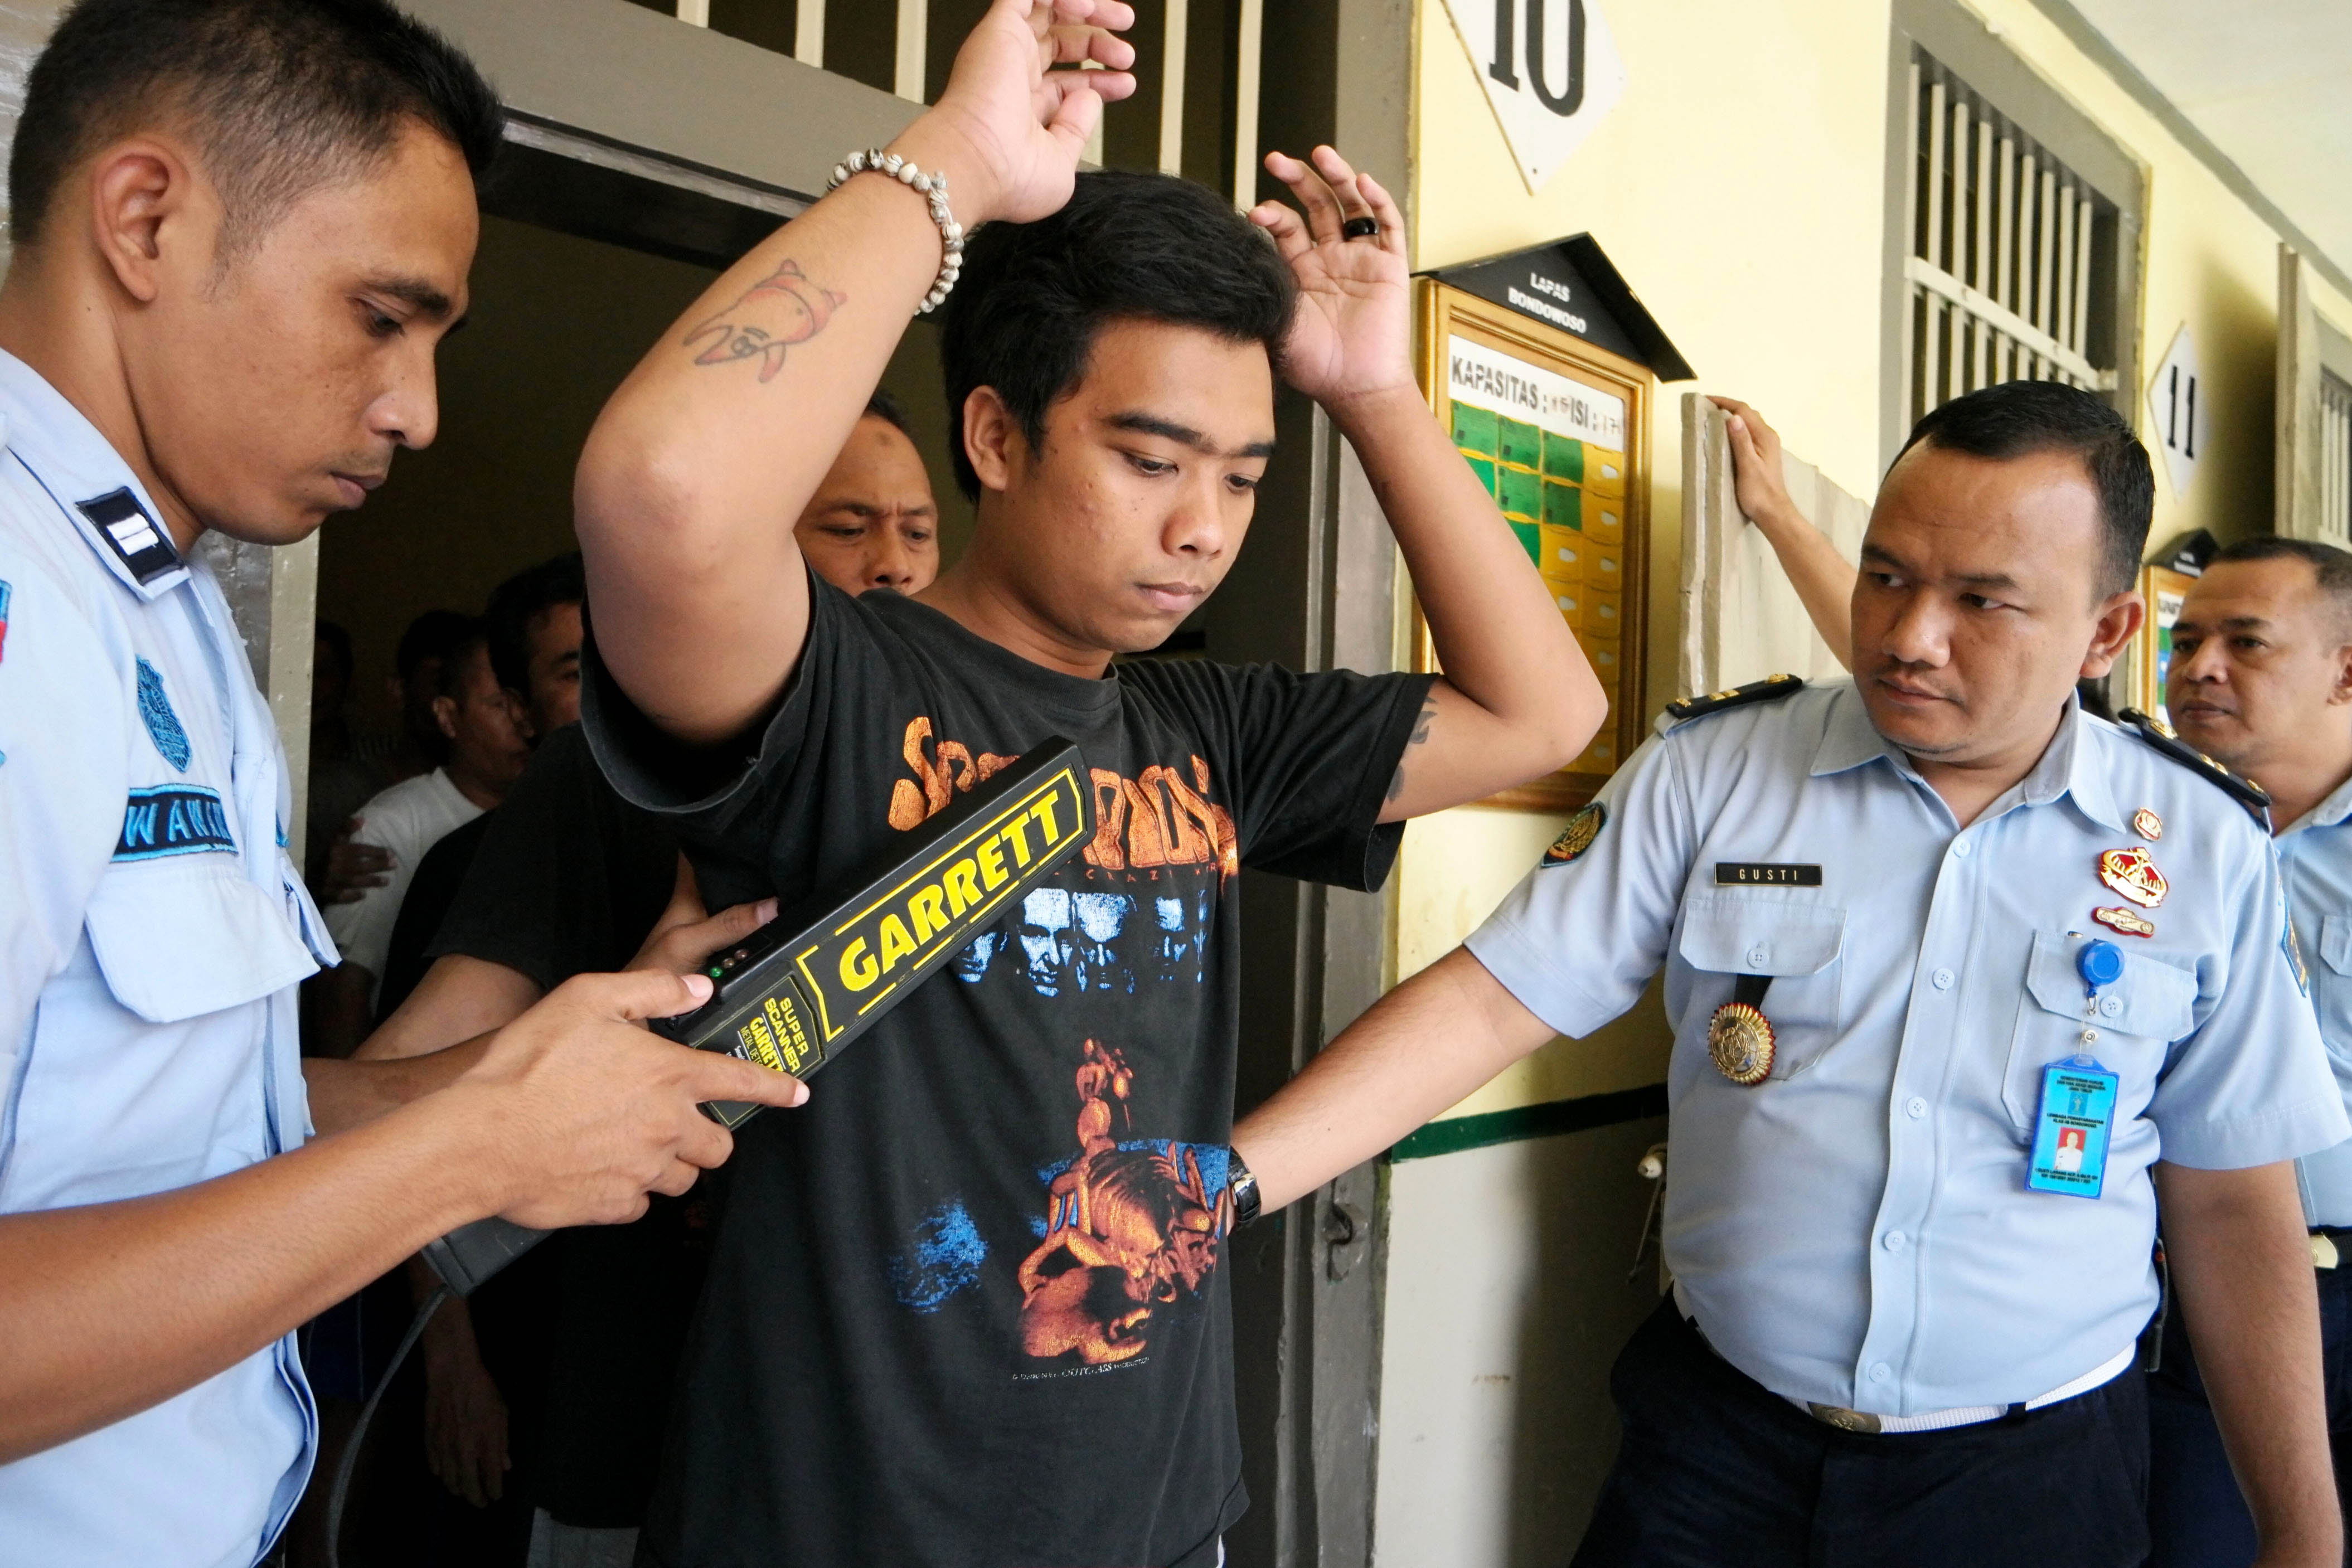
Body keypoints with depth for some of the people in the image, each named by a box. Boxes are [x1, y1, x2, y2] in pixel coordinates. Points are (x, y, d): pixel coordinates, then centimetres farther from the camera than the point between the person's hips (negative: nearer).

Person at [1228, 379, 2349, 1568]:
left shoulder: (2206, 849, -4)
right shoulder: (1708, 769, -8)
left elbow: (2233, 1207, 3)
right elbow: (1491, 999, -14)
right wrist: (1216, 1187, -24)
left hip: (2039, 1470, 1)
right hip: (1717, 1436, 0)